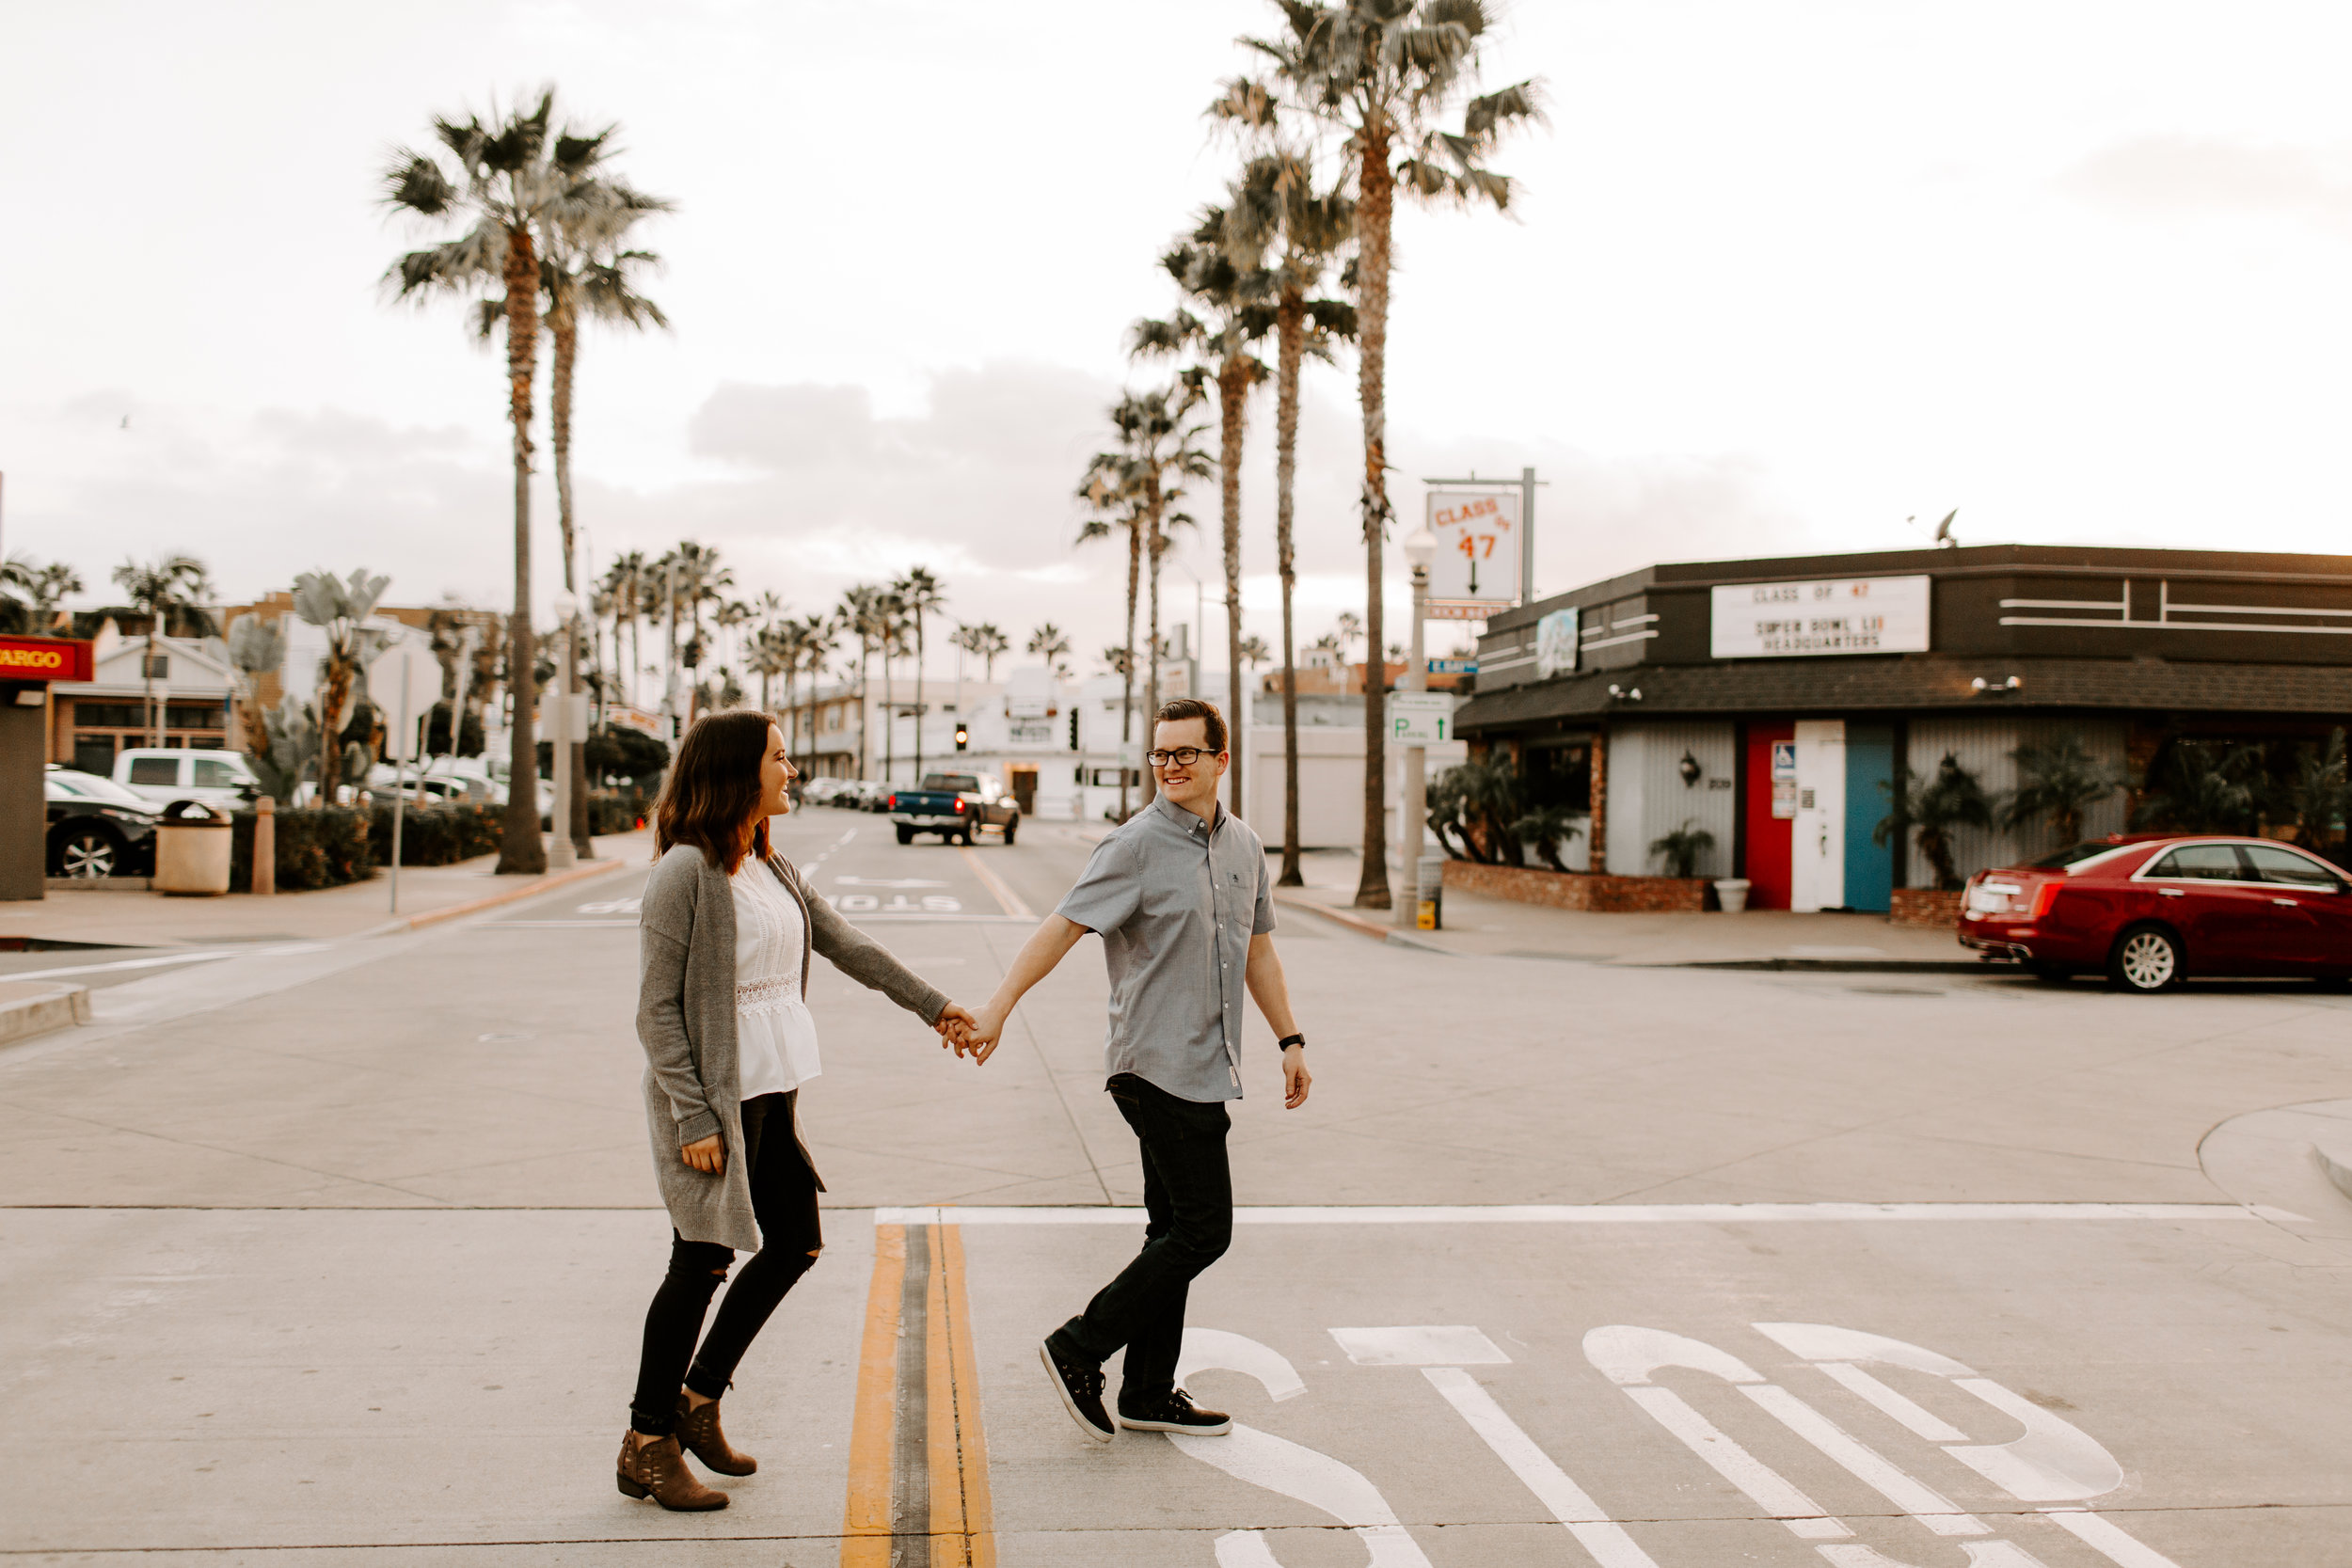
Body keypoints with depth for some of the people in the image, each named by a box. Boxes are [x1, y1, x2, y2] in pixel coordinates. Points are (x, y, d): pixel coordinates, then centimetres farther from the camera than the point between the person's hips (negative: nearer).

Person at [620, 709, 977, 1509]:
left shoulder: (771, 869, 10)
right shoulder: (686, 872, -15)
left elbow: (848, 946, 20)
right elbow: (657, 1010, -16)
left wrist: (932, 1005, 22)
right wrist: (693, 1119, -19)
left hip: (772, 1095, 9)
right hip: (714, 1096, -9)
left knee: (794, 1247, 14)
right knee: (703, 1263, 0)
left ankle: (698, 1397, 29)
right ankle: (647, 1443, 16)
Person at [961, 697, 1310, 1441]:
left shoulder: (1245, 847, 11)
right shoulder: (1136, 845, -11)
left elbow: (1258, 950, 21)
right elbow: (1062, 927, -17)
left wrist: (1291, 1041, 18)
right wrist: (997, 1009, -26)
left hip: (1203, 1071, 8)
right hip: (1159, 1066, -8)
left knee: (1176, 1230, 12)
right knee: (1202, 1230, -8)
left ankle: (1148, 1394, 21)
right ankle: (1079, 1349, 2)